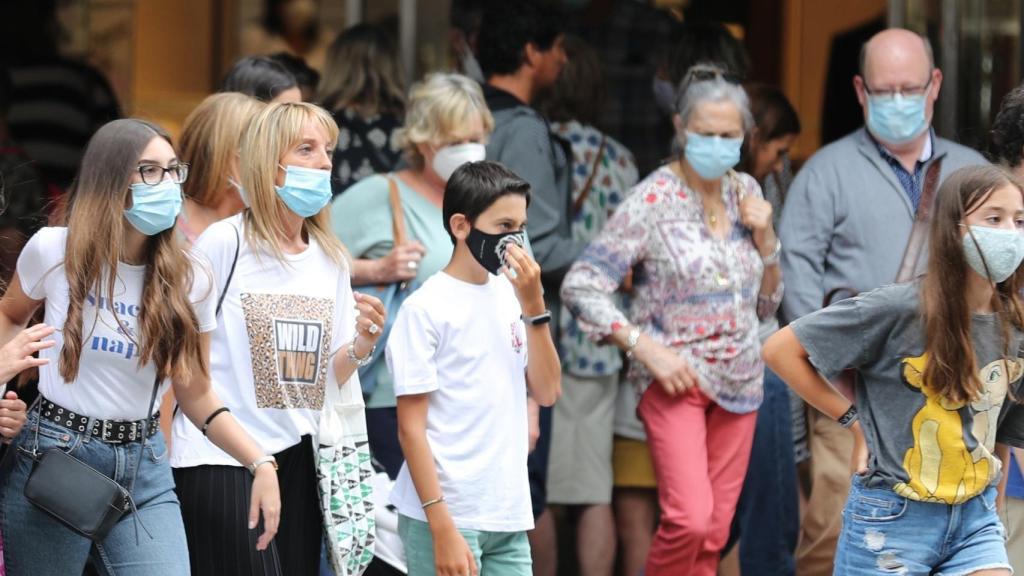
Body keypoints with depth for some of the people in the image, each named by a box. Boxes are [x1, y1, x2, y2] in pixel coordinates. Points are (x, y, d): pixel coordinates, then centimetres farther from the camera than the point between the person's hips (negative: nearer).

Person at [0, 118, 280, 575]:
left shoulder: (188, 279, 0)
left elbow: (196, 396, 5)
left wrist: (260, 465, -5)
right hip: (51, 455, -1)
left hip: (143, 467, 1)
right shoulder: (53, 251, -5)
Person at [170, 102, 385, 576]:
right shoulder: (223, 243, -8)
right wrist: (160, 460, -5)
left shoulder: (331, 260, 9)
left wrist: (361, 345, -7)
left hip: (296, 460, 6)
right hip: (219, 460, -6)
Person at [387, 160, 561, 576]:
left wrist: (533, 305, -2)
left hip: (508, 518, 6)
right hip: (445, 515, -6)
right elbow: (411, 428, -10)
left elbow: (546, 393, 8)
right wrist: (442, 529, -16)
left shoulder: (510, 296, 10)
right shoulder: (426, 308, -8)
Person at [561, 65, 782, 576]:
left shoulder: (746, 193, 8)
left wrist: (765, 239, -1)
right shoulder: (653, 201, -9)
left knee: (714, 533, 3)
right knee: (689, 519, -21)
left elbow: (767, 303, 17)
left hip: (738, 381, 5)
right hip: (674, 378, -5)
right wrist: (646, 348, -19)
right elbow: (581, 287, -12)